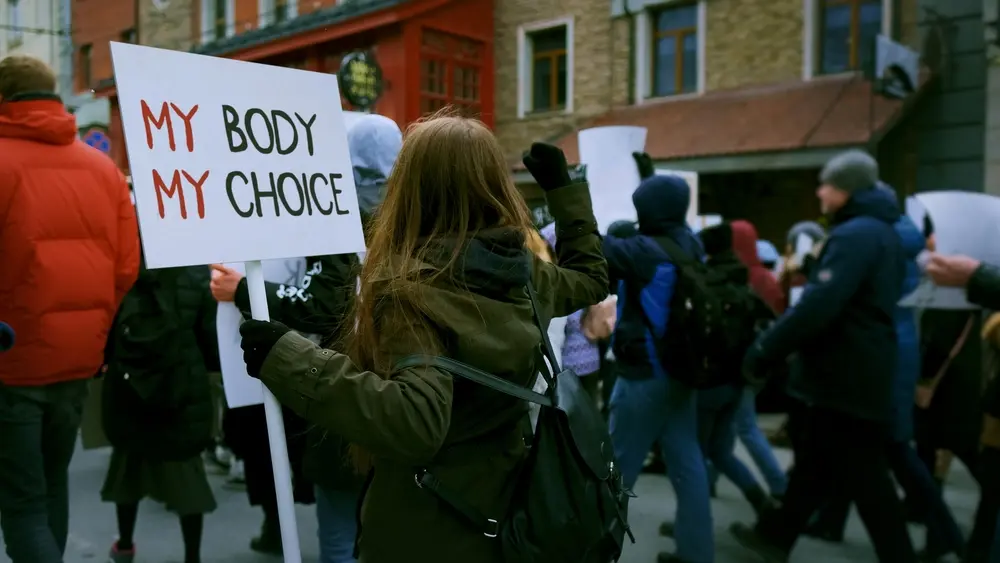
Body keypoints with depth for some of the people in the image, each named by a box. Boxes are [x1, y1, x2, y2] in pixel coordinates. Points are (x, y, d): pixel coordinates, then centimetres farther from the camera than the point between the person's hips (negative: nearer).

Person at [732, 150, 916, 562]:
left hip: (845, 377, -11)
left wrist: (763, 352, -22)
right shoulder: (882, 232, 16)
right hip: (860, 371, 11)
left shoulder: (855, 234, -19)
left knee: (863, 477, -1)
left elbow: (819, 306, -29)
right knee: (814, 460, 19)